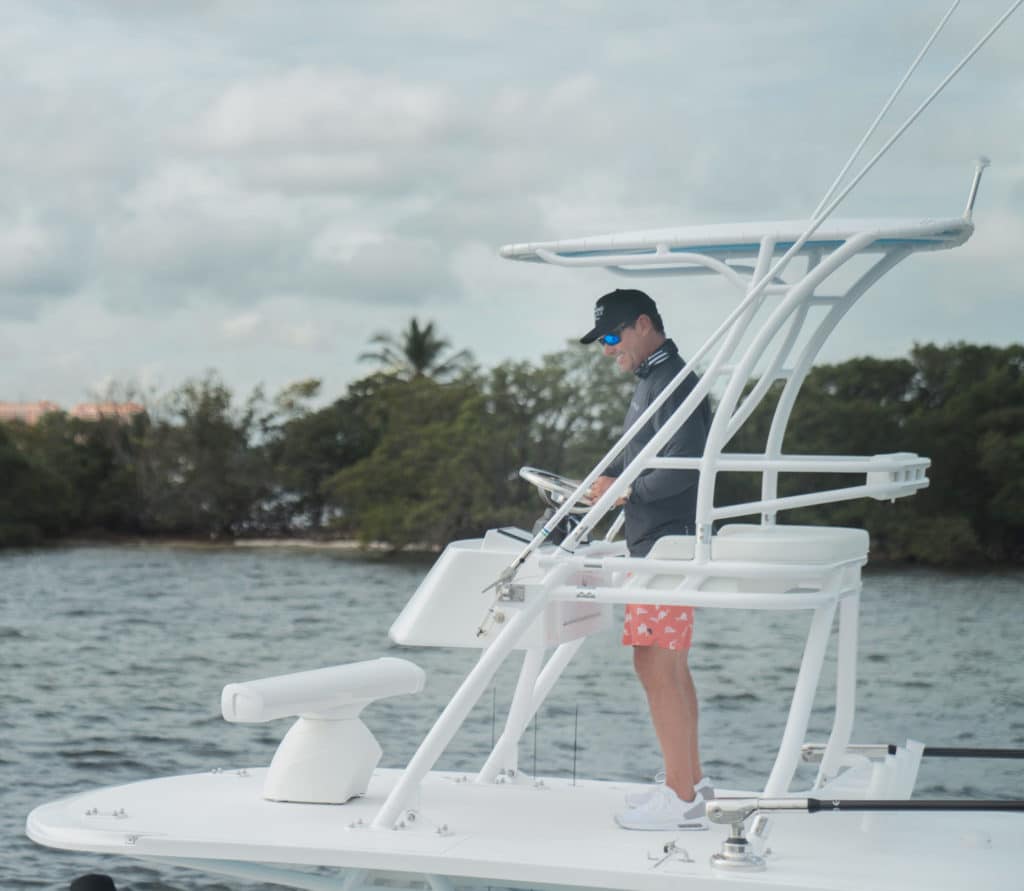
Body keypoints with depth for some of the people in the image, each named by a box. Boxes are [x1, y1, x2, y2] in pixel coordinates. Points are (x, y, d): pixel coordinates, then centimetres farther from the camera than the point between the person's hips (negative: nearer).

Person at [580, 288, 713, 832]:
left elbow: (686, 466, -23)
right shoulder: (652, 381, 18)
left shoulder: (671, 383, -14)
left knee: (658, 669, -10)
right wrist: (604, 483, 9)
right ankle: (690, 781, 22)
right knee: (667, 667, 15)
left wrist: (626, 490, -15)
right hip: (656, 546, 11)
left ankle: (682, 801, -9)